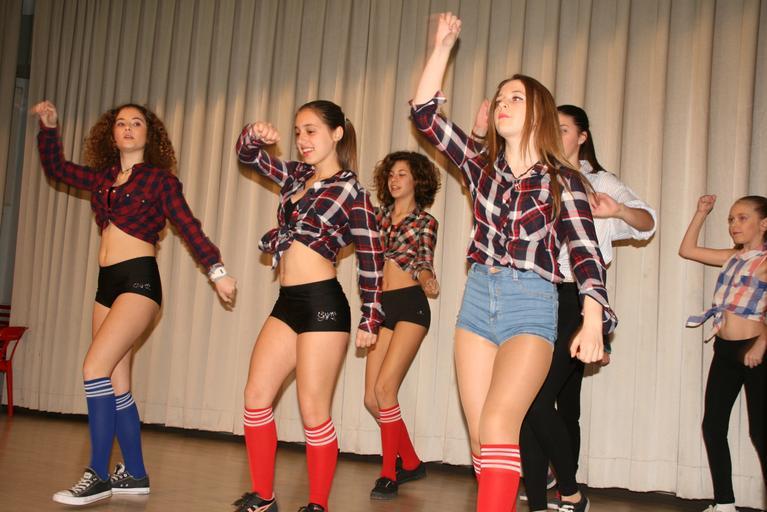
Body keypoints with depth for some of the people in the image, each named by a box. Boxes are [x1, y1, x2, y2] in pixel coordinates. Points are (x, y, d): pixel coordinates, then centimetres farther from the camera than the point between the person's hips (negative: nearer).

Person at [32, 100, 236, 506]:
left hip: (139, 280, -6)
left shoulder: (160, 179, 0)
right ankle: (135, 474, 16)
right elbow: (56, 168, 29)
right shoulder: (101, 178, 16)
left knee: (95, 369, -17)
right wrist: (49, 128, 19)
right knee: (116, 384, 6)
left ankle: (98, 476, -12)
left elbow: (189, 227, -5)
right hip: (107, 283, 7)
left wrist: (216, 269, -13)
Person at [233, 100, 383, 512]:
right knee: (256, 396, 7)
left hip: (322, 304, -8)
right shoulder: (296, 175, 13)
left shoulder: (350, 191, -6)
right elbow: (247, 155, 23)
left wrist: (370, 320, -2)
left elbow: (371, 259, -4)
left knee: (313, 412, -3)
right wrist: (255, 135, -1)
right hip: (288, 303, 8)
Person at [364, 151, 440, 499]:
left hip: (410, 305, -5)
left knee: (384, 388, -15)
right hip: (382, 305, 5)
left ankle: (389, 474, -3)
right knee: (372, 398, 3)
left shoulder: (425, 222, 3)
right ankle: (411, 463, 22)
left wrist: (426, 278, -32)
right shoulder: (380, 216, 15)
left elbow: (423, 261, -10)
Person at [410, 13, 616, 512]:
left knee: (497, 425, -21)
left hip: (531, 306, -5)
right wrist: (443, 47, 3)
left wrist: (593, 321, -22)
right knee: (480, 434, 4)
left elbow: (586, 253, -9)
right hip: (478, 299, 5)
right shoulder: (481, 163, 9)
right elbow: (425, 113, 6)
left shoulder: (563, 181, -2)